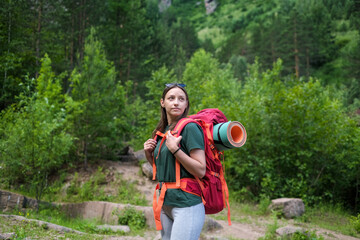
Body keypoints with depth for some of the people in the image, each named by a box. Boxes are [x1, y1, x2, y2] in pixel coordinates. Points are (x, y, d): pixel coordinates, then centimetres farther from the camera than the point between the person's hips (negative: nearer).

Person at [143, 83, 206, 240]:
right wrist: (148, 154, 5)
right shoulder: (162, 131, 12)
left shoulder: (190, 128, -10)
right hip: (165, 203, 8)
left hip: (186, 203, -8)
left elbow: (200, 171, -16)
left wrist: (174, 149, -20)